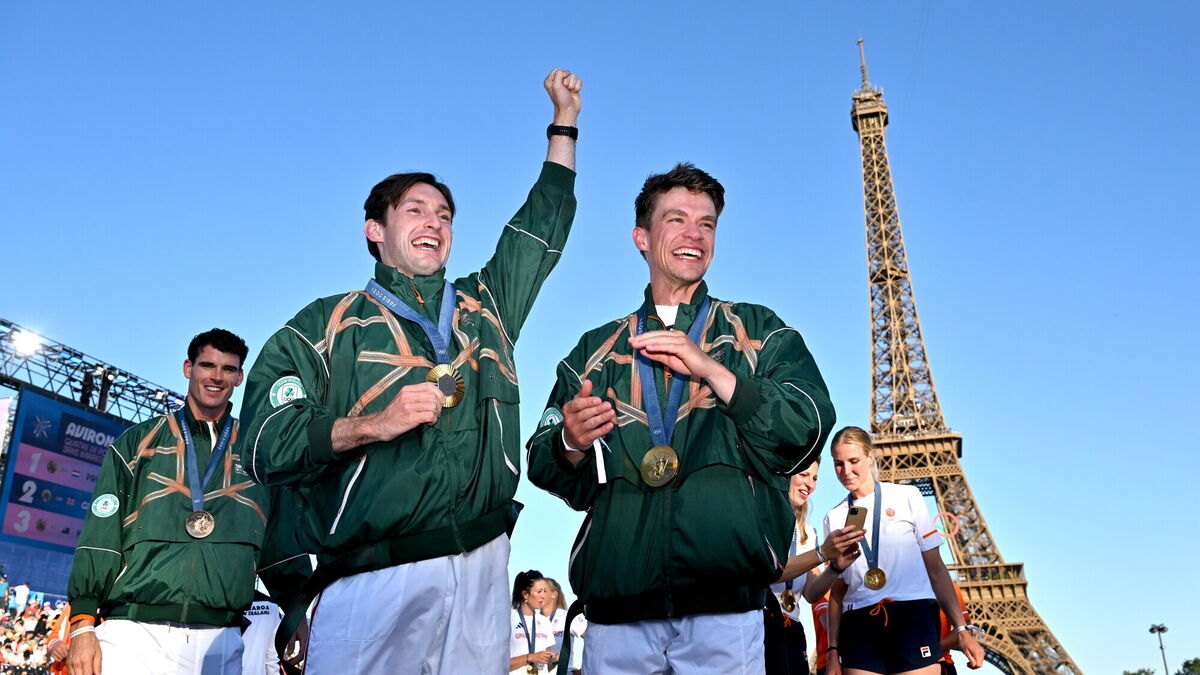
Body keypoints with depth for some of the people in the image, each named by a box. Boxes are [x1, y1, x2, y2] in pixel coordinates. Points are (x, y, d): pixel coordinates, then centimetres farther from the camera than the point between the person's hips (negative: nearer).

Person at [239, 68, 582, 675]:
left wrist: (564, 119, 30)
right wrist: (370, 426, -14)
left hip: (480, 574, 4)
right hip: (372, 580, -3)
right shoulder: (327, 325, 7)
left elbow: (545, 223, 27)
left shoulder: (486, 307, 19)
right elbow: (268, 449, -2)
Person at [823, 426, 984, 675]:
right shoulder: (834, 518, 12)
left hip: (913, 619, -2)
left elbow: (935, 568, 6)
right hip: (859, 628, 2)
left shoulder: (907, 497, 6)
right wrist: (833, 650, 8)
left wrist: (962, 629, -1)